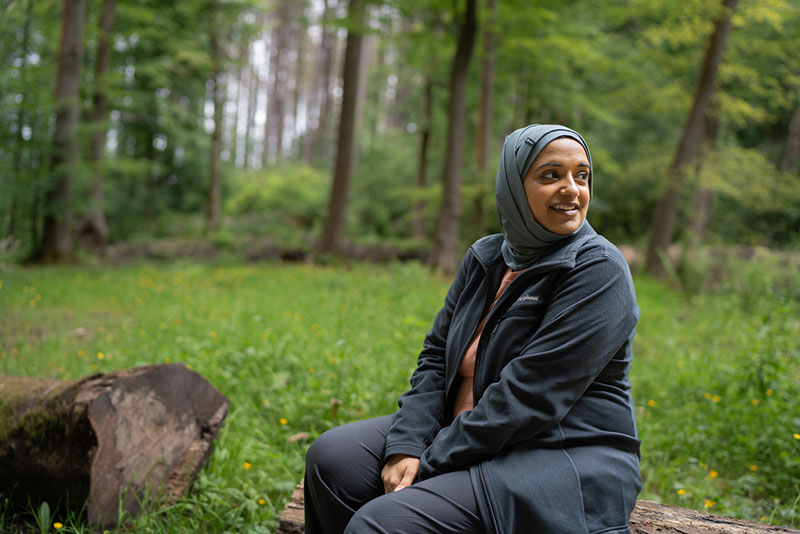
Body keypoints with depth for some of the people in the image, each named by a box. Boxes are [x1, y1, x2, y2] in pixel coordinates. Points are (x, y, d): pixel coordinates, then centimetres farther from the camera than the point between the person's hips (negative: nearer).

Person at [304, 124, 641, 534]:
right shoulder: (484, 259, 8)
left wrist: (433, 461, -19)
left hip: (561, 460, -7)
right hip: (470, 435, 7)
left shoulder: (598, 271, -15)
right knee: (331, 458, -5)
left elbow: (530, 396, -22)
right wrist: (406, 445, -10)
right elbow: (437, 354, 6)